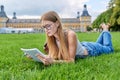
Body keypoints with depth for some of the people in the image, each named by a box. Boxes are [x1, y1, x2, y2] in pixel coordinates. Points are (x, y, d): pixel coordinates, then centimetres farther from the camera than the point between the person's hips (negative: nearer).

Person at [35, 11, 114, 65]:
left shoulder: (70, 35, -44)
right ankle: (103, 31, 52)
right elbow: (51, 55, -18)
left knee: (109, 49, 28)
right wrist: (42, 58, -39)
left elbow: (71, 60, -42)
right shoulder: (52, 37, -26)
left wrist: (53, 62, -57)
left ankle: (105, 29, 41)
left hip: (90, 50, -4)